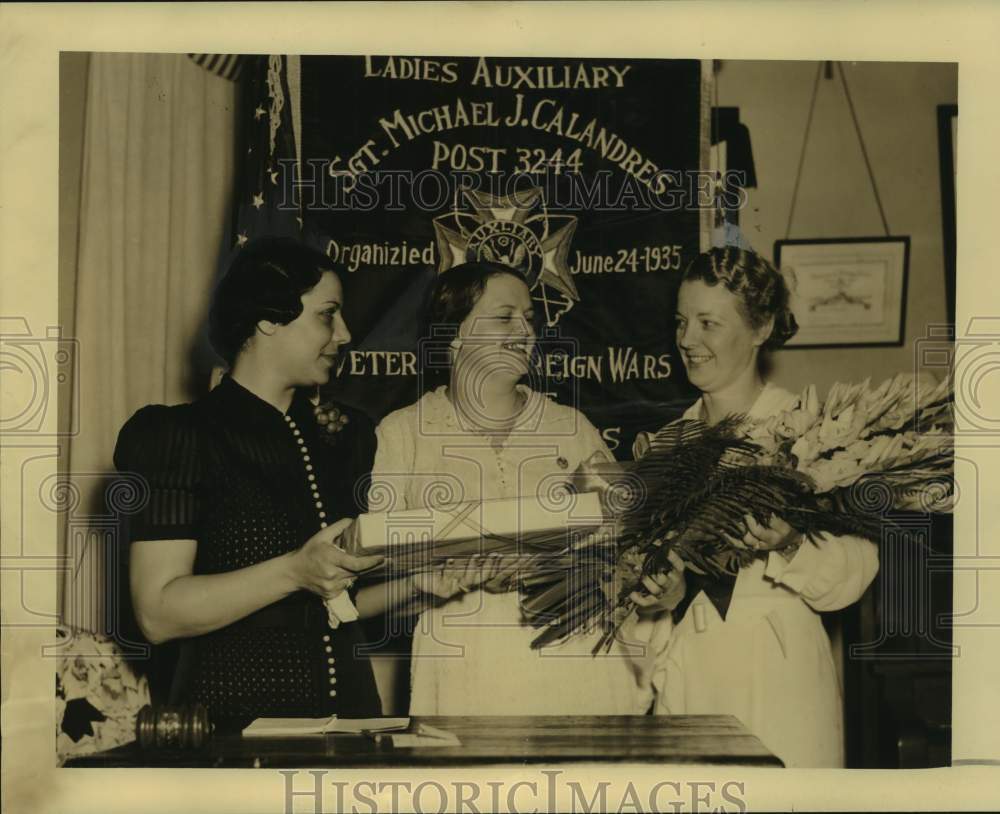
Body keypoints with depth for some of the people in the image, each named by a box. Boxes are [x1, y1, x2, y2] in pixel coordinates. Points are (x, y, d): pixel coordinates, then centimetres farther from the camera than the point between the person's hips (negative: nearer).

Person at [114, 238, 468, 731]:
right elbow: (158, 614, -16)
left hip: (347, 708, 6)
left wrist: (413, 584, 5)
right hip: (234, 717, -6)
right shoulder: (179, 435, -8)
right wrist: (295, 571, -24)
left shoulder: (322, 444, 13)